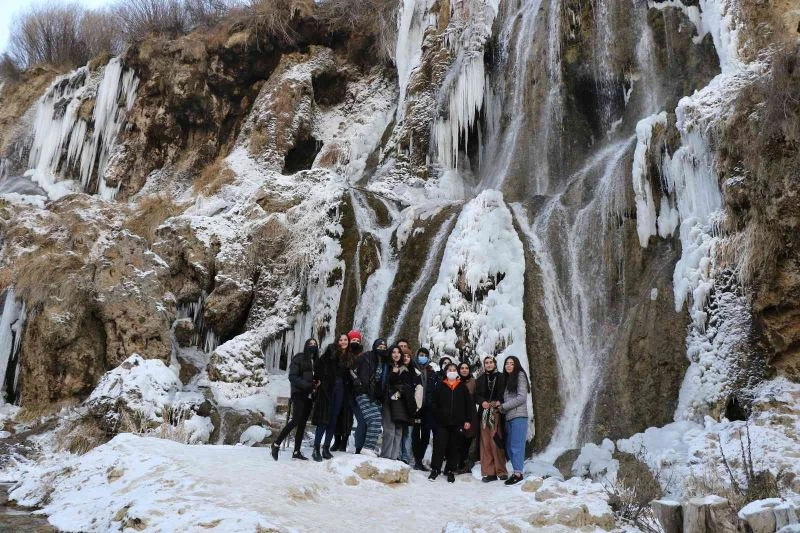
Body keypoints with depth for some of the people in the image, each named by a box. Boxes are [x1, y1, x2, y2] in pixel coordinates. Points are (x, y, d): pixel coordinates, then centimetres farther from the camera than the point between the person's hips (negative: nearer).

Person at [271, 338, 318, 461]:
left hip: (309, 396, 6)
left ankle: (296, 451, 9)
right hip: (299, 394, -6)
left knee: (302, 423, 5)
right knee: (296, 421, -13)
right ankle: (276, 444, 0)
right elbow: (292, 377, -11)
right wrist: (306, 385, -20)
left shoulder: (316, 361, 13)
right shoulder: (299, 358, -5)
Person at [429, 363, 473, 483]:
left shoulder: (462, 387, 8)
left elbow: (468, 404, 7)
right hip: (442, 422, -1)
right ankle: (435, 469, 5)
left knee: (454, 448, 6)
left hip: (457, 423, 1)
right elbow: (434, 404, 4)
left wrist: (467, 420, 1)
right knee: (439, 446, -5)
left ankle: (451, 471, 16)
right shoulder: (440, 387, 6)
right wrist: (436, 418, -5)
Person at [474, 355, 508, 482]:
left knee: (496, 442, -11)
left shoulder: (501, 377, 7)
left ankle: (500, 470, -4)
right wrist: (482, 402, -7)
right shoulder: (480, 379, 17)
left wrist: (497, 403, -13)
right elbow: (476, 395, 13)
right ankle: (489, 472, 2)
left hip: (497, 413, -3)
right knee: (486, 443, -1)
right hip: (484, 413, 3)